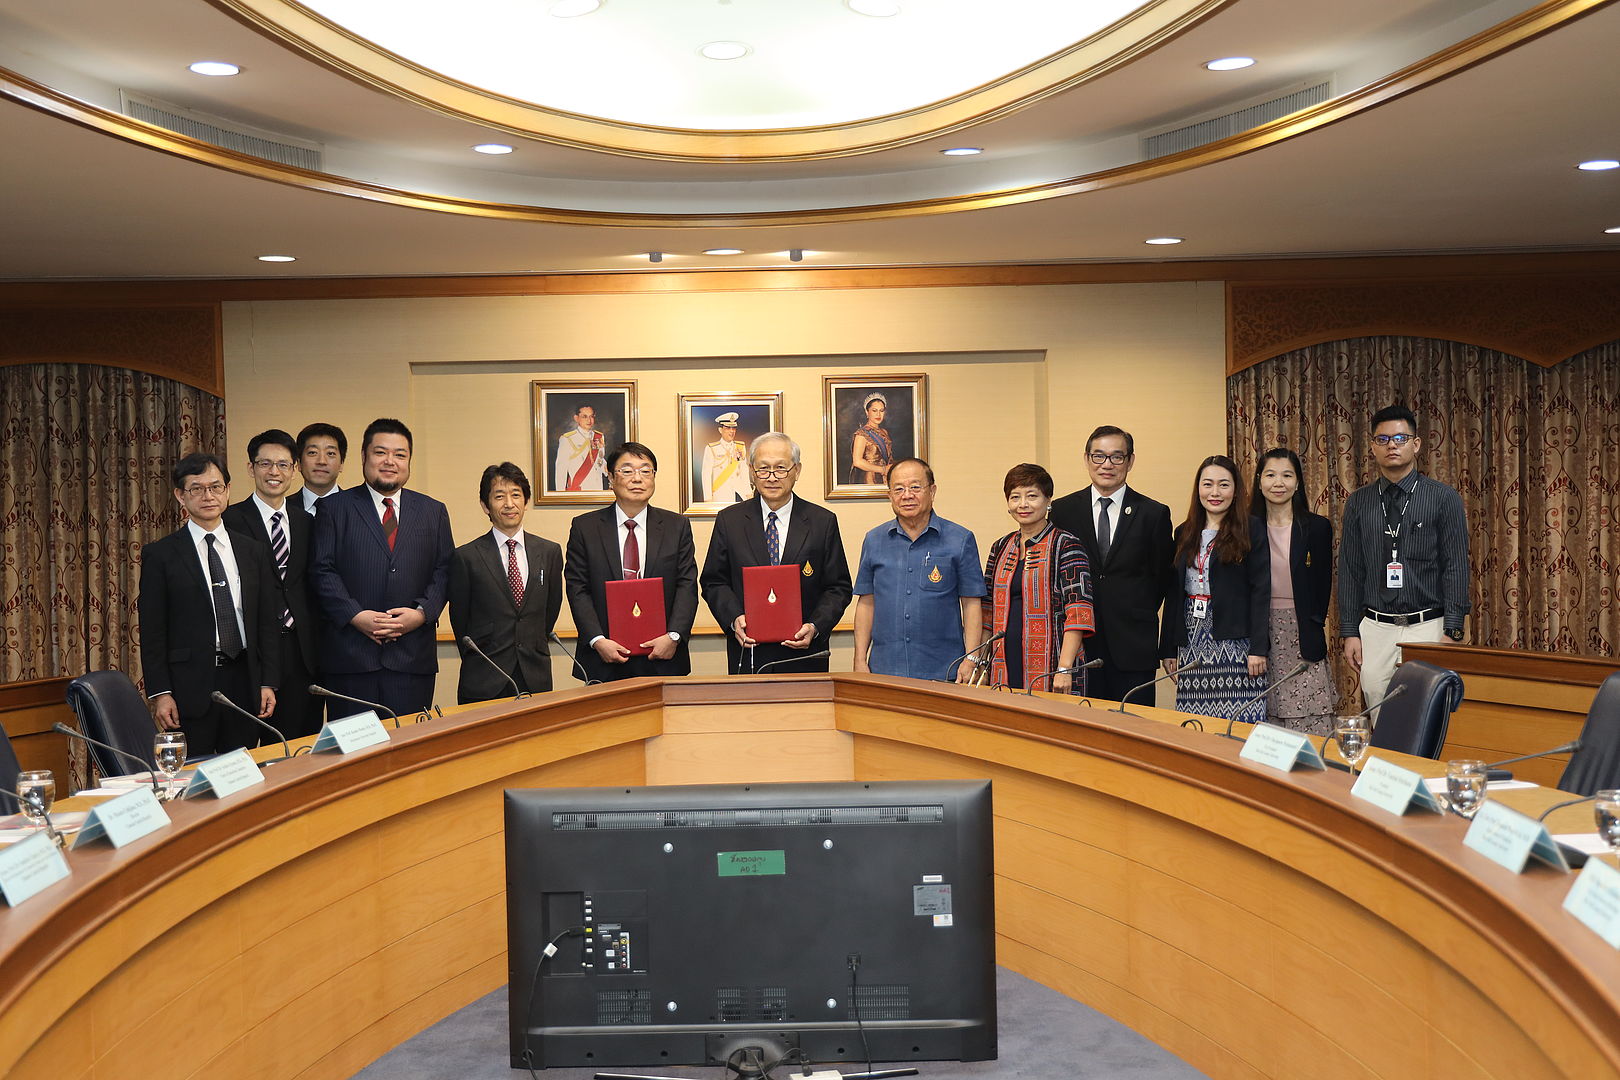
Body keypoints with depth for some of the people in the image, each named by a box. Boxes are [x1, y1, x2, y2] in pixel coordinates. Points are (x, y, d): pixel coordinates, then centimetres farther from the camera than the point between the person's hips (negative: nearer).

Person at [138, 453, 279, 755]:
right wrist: (160, 693, -9)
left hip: (244, 682, 3)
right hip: (190, 685, -3)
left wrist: (268, 683, 4)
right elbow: (152, 632, -2)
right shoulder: (160, 555, 1)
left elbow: (267, 623, 11)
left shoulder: (254, 552, 11)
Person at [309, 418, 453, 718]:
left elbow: (444, 571, 9)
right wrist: (355, 616, -12)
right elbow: (322, 570, 0)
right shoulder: (335, 508, 7)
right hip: (349, 657, -1)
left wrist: (421, 612, -8)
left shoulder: (434, 512, 14)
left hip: (413, 656, 2)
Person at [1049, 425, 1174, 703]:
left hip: (1133, 648, -1)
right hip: (1079, 644, 1)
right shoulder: (1062, 511, 5)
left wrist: (1139, 616, 5)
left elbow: (1162, 576, 8)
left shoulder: (1154, 514, 2)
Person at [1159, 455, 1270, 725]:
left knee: (1238, 719, -7)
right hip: (1191, 644, 4)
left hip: (1234, 640, -4)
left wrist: (1258, 648, -11)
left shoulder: (1251, 531, 1)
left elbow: (1261, 591, -4)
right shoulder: (1184, 533, 14)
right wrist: (1168, 648, 10)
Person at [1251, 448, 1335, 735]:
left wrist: (1313, 628, -4)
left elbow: (1323, 586, 3)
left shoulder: (1317, 527, 1)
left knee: (1309, 724, -5)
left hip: (1302, 636, -1)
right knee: (1267, 725, 3)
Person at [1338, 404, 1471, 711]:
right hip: (1375, 629, 2)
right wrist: (1349, 632, 3)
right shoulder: (1358, 502, 8)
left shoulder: (1445, 498, 1)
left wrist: (1452, 633, -9)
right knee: (1379, 718, 3)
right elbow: (1349, 570, 8)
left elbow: (1456, 568, -2)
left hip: (1428, 628, -2)